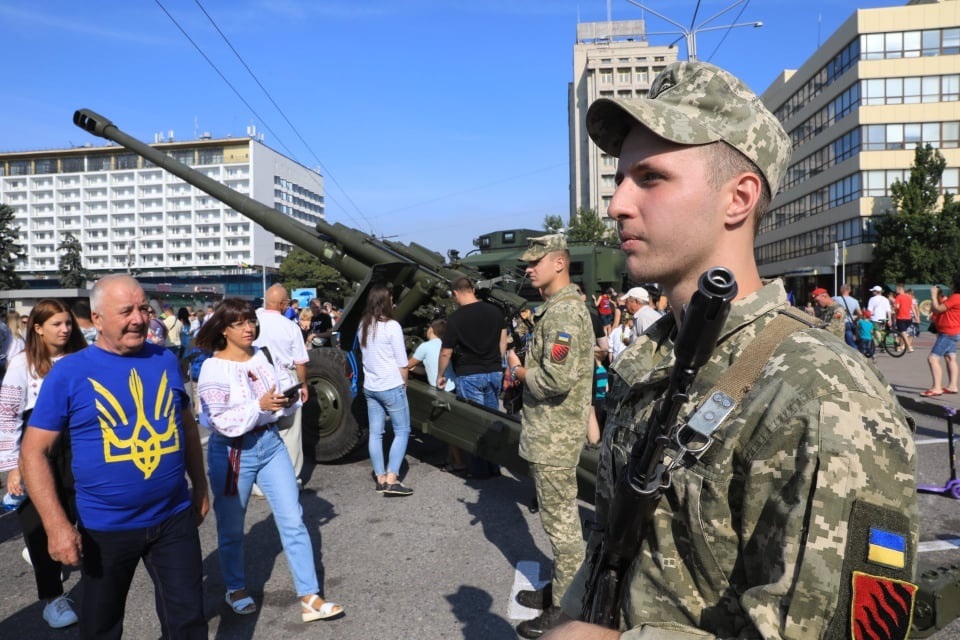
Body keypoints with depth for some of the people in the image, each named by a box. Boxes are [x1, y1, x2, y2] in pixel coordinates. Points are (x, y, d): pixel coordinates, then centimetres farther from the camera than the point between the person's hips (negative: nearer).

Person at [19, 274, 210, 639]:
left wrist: (199, 486, 13)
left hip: (174, 518, 2)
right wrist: (56, 524, -17)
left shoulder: (166, 360, 0)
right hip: (106, 528, -1)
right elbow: (33, 451, -9)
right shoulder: (69, 372, -10)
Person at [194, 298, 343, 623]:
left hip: (270, 442, 5)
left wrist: (290, 399, -12)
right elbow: (222, 422, -17)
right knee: (231, 527, 12)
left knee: (293, 520, 2)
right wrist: (259, 405, -28)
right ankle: (236, 589, 37)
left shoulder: (265, 355, 3)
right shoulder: (214, 368, -13)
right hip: (233, 451, -4)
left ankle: (309, 598, 9)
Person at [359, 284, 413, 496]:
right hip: (391, 387, -7)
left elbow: (364, 354, 11)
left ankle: (380, 479, 16)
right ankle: (391, 479, -2)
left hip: (370, 387, 7)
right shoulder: (391, 326, -15)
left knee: (375, 433, 10)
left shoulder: (363, 326, 5)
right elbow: (402, 362, -11)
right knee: (402, 432, 3)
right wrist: (404, 383, 6)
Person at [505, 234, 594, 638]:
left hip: (555, 436, -10)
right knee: (560, 518, 20)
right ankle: (560, 588, 35)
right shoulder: (555, 308, 13)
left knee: (561, 522, 2)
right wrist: (524, 369, 4)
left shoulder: (564, 312, -20)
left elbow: (558, 378, -29)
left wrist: (519, 371, -13)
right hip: (548, 433, 10)